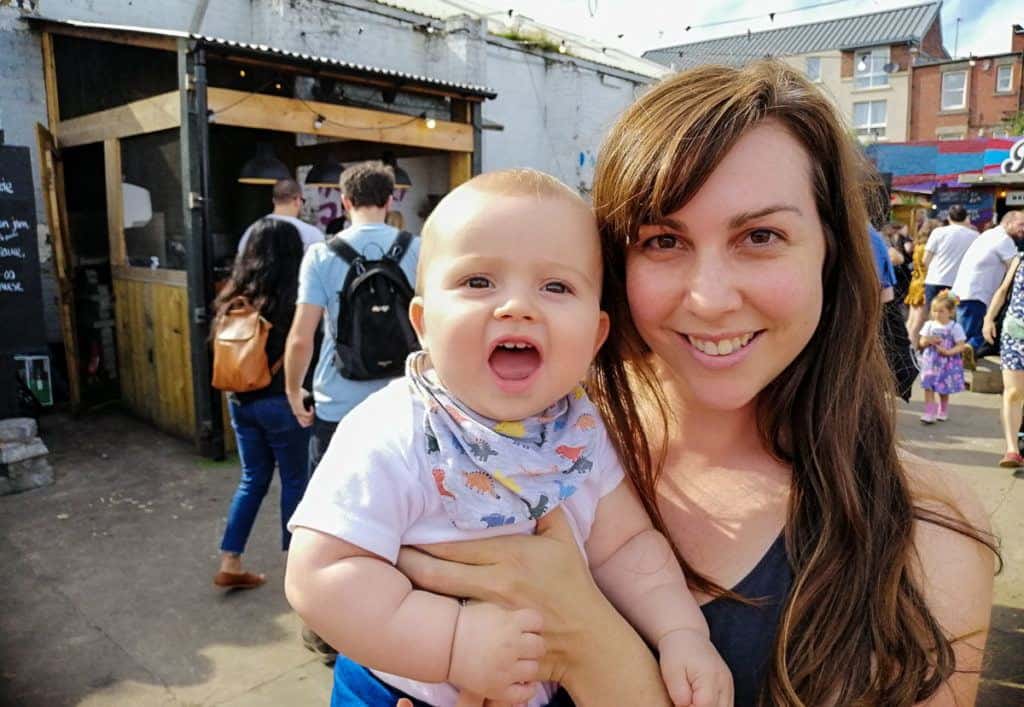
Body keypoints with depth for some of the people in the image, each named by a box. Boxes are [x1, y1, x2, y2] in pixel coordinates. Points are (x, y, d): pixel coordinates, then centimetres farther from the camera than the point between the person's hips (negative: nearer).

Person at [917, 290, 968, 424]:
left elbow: (961, 346, -10)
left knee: (943, 390, 10)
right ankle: (930, 413, -3)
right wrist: (928, 341, -18)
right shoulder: (929, 325, 1)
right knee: (928, 387, -5)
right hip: (931, 361, 2)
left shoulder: (955, 327, -8)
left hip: (947, 364, -2)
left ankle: (943, 411, 31)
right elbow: (921, 342, 4)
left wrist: (948, 352, -24)